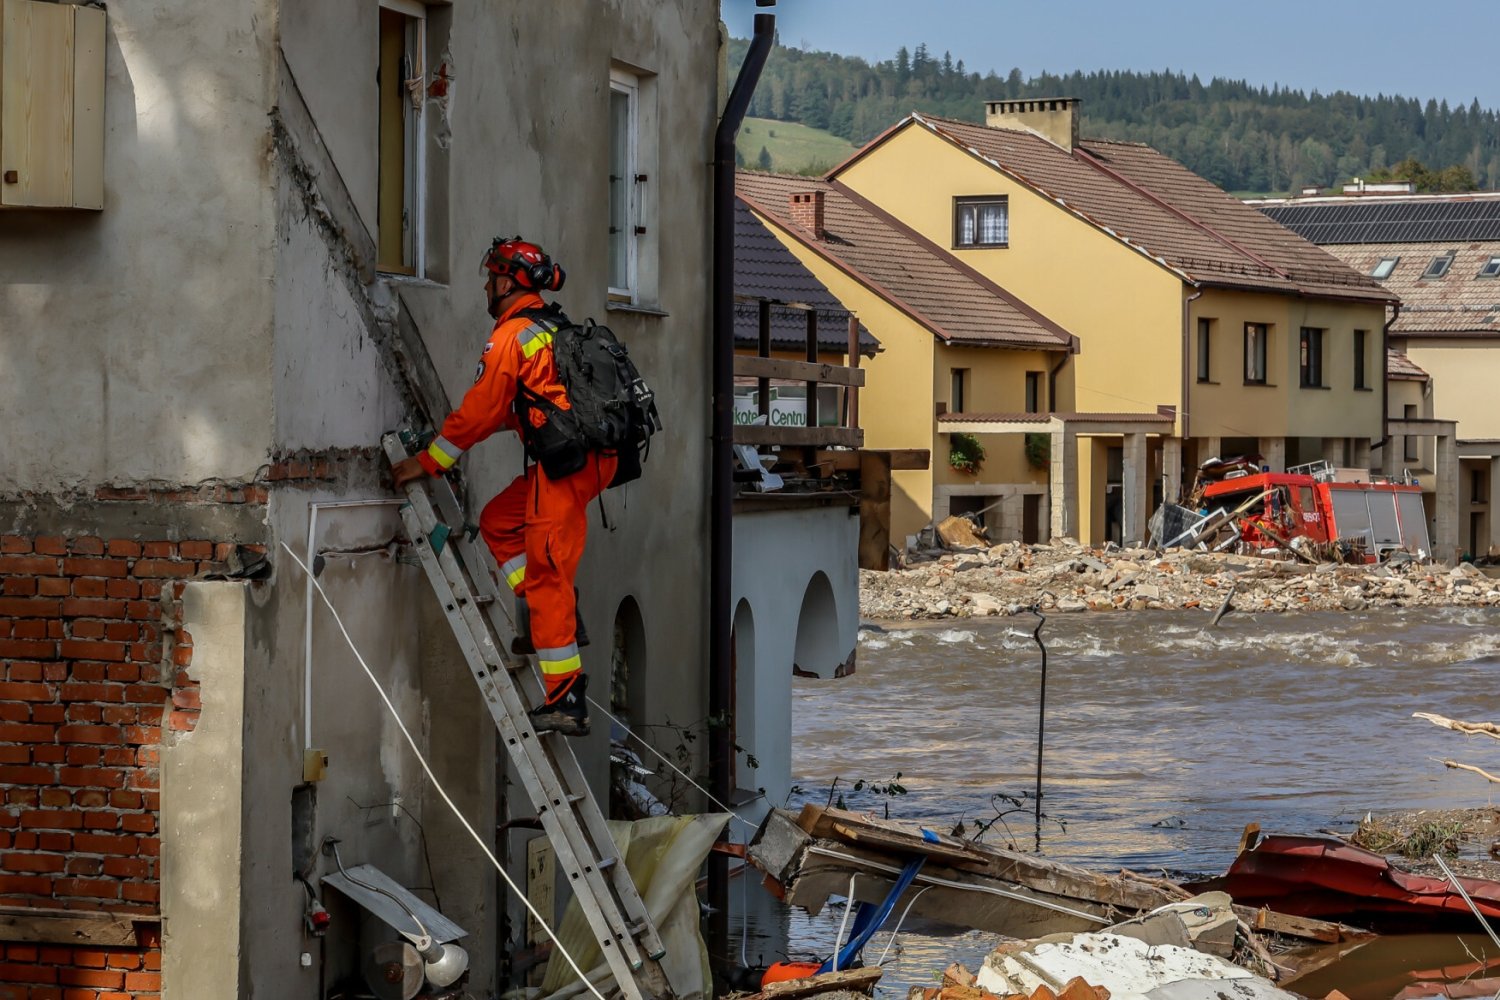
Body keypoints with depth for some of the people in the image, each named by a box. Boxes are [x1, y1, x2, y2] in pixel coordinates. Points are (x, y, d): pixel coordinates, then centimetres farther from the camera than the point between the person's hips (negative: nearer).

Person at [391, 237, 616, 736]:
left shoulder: (511, 336, -8)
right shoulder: (553, 329, 21)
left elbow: (480, 411, -6)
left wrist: (427, 461, 4)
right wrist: (451, 437, 31)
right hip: (589, 459, 9)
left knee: (546, 575, -9)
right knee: (498, 522, 22)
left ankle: (566, 701, -11)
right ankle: (551, 617, 10)